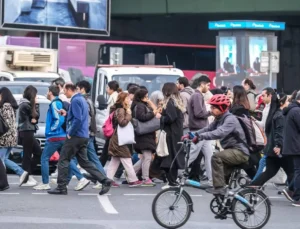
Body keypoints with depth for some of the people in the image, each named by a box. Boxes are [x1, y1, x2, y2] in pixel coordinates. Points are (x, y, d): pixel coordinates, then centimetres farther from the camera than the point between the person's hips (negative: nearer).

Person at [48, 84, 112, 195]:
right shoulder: (82, 99, 17)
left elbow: (78, 119, -22)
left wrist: (70, 133, -15)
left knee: (63, 160, -1)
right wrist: (67, 114, 16)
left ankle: (61, 187, 2)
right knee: (84, 162, 11)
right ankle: (105, 181, 3)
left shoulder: (75, 100, -13)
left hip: (76, 136, -9)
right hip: (84, 137, 9)